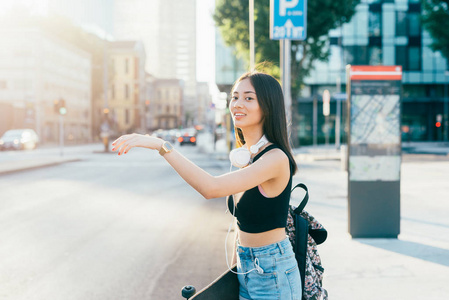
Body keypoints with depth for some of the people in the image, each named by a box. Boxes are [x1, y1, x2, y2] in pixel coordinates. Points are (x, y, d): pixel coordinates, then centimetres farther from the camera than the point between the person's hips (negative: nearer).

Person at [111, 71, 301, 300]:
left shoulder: (276, 158, -21)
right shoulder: (243, 155, 6)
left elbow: (211, 188, -33)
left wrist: (162, 146, -33)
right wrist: (235, 267, 16)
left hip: (272, 272, -7)